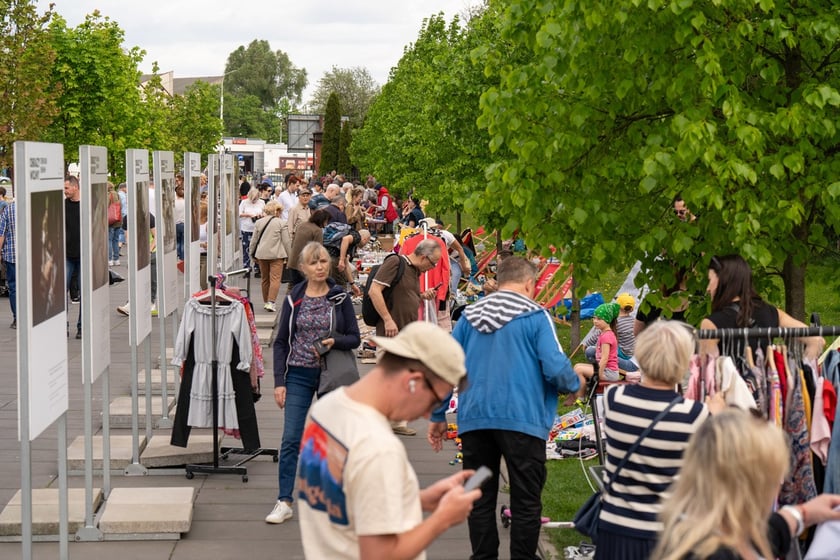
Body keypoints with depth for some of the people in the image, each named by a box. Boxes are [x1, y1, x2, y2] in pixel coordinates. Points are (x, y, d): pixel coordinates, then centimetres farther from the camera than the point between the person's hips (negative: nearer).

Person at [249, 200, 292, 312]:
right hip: (276, 255, -5)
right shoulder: (282, 223, -6)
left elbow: (254, 240, 11)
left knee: (264, 279, 15)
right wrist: (289, 255, 4)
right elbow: (286, 241, -5)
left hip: (261, 254, 5)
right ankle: (271, 302, -18)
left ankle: (266, 302, 23)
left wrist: (252, 254, 21)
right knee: (275, 278, -6)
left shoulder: (259, 222, 7)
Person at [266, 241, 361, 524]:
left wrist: (335, 341, -19)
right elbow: (281, 342, 4)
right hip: (299, 376, 0)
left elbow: (355, 338, 2)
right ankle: (284, 502, -5)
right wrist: (279, 381, -3)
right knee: (291, 439, -7)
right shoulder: (294, 299, 2)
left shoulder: (340, 298, 1)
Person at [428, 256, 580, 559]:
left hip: (474, 419, 4)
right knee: (526, 501, 4)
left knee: (481, 499, 11)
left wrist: (437, 415, 17)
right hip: (522, 419, -4)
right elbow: (556, 368, -12)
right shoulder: (536, 316, -3)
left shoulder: (469, 315, 11)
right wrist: (575, 383, 10)